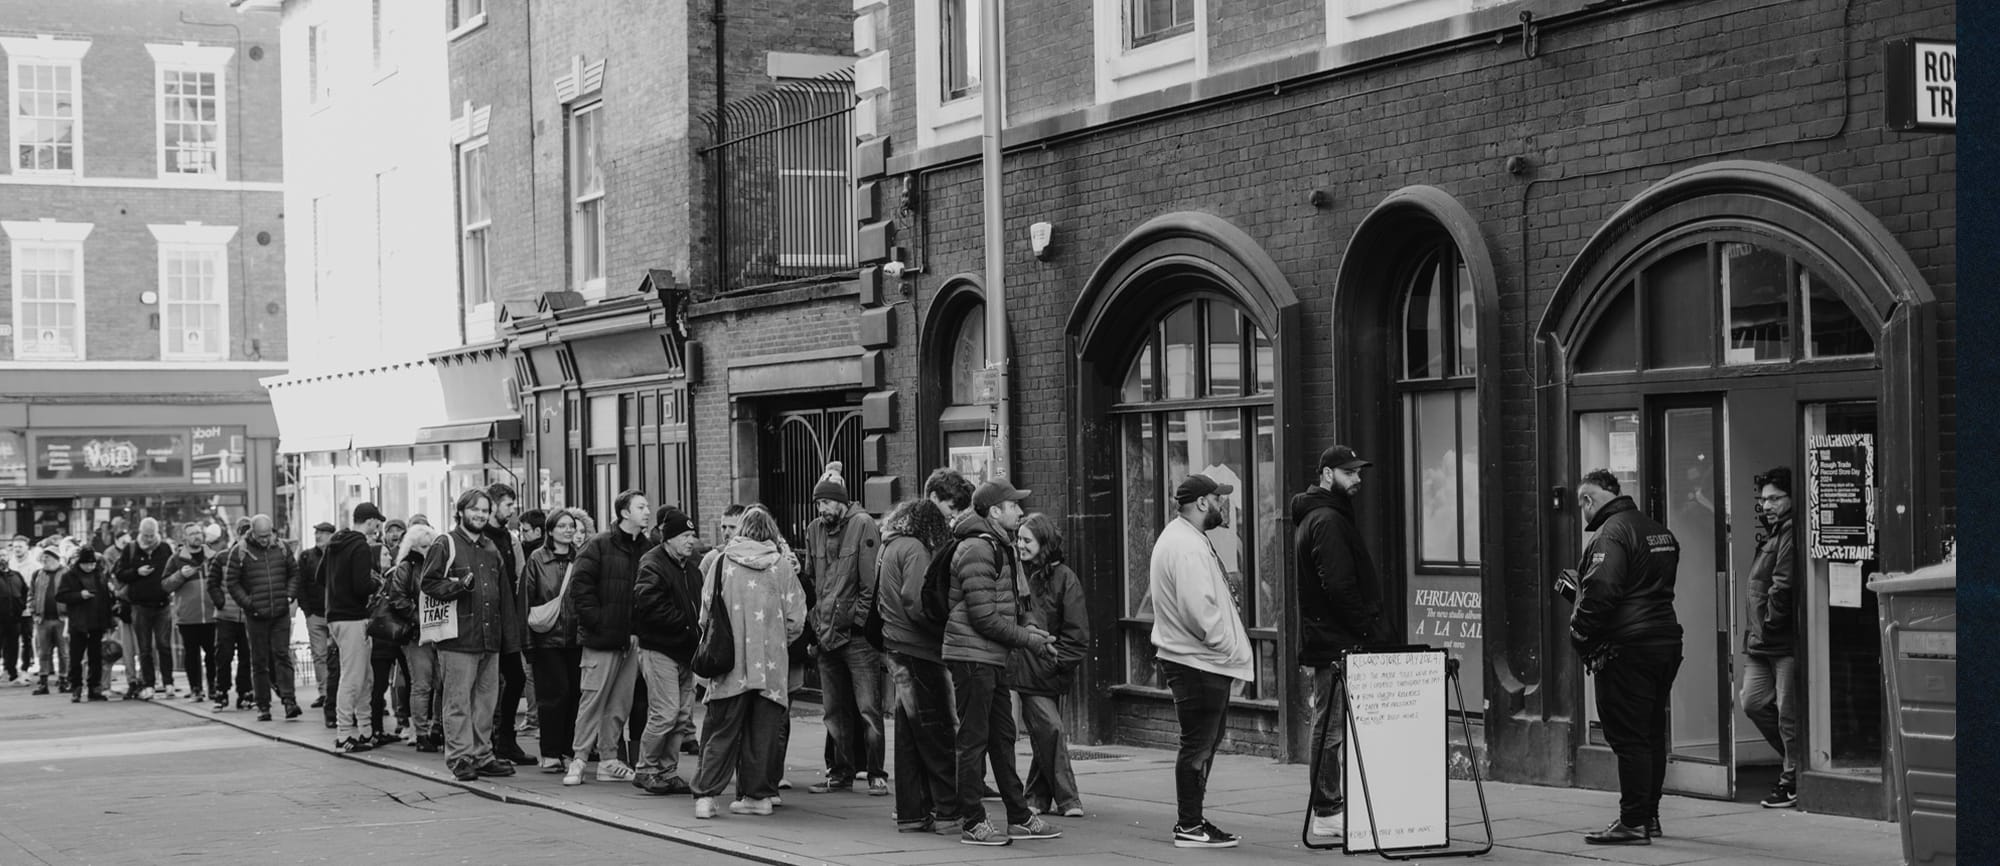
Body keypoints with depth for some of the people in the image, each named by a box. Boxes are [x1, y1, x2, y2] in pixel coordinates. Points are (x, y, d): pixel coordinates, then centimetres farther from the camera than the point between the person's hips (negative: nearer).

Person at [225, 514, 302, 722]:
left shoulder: (281, 547, 5)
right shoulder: (241, 552, -4)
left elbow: (294, 573, 15)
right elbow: (231, 582, -2)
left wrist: (289, 595, 1)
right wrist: (247, 603, -9)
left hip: (281, 613, 1)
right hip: (256, 616, -1)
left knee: (282, 656, -6)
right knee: (260, 661, 5)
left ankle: (289, 701, -11)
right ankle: (263, 706, 10)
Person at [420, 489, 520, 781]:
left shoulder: (492, 549, 19)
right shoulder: (445, 546, -1)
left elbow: (504, 593, 22)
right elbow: (428, 584, -7)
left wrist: (509, 631, 16)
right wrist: (458, 586, -22)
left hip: (490, 639, 6)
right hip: (458, 639, -6)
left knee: (486, 700, 10)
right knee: (458, 701, -4)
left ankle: (482, 755, 18)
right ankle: (459, 757, 1)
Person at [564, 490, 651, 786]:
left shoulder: (647, 549, 10)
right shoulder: (599, 546, -6)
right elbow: (579, 589, -9)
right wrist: (596, 622, -13)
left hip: (632, 639, 6)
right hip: (602, 639, -6)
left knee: (621, 702, 8)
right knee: (593, 699, -4)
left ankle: (608, 760, 16)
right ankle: (578, 759, 2)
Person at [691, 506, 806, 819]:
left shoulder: (723, 561, -2)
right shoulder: (782, 565, -1)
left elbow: (706, 613, 2)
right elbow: (796, 619, -1)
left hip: (731, 663, 0)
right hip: (771, 664, 0)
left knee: (721, 732, 3)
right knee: (762, 731, 8)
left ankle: (706, 795, -4)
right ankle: (758, 794, 10)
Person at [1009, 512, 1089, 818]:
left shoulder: (1063, 578, -3)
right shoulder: (1017, 573, 8)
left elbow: (1076, 630, -4)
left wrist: (1058, 660, -9)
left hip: (1050, 671, -2)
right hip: (1026, 669, 2)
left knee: (1044, 735, 1)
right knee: (1050, 730, -5)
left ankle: (1037, 797, 13)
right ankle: (1066, 799, 1)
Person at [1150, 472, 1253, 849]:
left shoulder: (1179, 537, 17)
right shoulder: (1187, 546, -18)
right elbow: (1198, 610, -25)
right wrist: (1226, 645, -16)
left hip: (1202, 660, 11)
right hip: (1198, 662, -11)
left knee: (1202, 741, 16)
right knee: (1198, 744, -5)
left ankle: (1190, 821, 23)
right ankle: (1190, 826, 1)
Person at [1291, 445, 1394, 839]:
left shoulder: (1314, 518, 21)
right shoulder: (1327, 521, -13)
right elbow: (1339, 588, -21)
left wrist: (1373, 629, 18)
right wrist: (1374, 631, -16)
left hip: (1323, 641, 11)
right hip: (1336, 644, -11)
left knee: (1328, 728, 12)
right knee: (1332, 730, -7)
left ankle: (1328, 810, 17)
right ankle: (1328, 814, -4)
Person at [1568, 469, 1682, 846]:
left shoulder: (1612, 533, -14)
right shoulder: (1660, 532, 16)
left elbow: (1600, 592, -24)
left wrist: (1580, 634, -12)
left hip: (1625, 649, -9)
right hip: (1665, 642, 9)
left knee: (1628, 738, -6)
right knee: (1652, 736, 15)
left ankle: (1633, 824, -5)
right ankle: (1649, 816, 22)